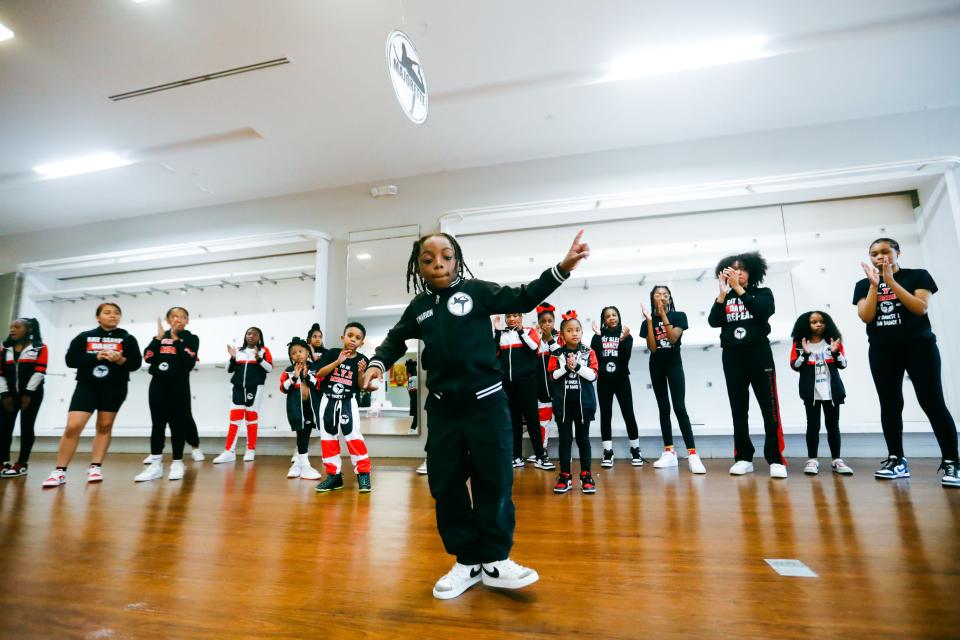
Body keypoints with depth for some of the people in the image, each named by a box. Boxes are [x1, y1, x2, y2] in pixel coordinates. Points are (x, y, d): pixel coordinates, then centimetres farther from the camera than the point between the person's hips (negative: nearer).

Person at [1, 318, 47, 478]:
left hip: (31, 393, -4)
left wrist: (28, 393, -13)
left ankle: (22, 463, 2)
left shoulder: (40, 348, -1)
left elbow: (40, 371, -8)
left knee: (26, 427, -1)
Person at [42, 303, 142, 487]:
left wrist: (121, 360, -20)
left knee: (105, 427, 7)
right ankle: (60, 471, 4)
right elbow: (71, 359, -1)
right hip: (86, 387, 0)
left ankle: (95, 468, 15)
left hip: (114, 388, 0)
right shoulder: (84, 337, 7)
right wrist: (95, 357, -15)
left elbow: (136, 363, -1)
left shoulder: (127, 339, 5)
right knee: (72, 427, -8)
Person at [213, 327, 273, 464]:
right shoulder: (238, 351, 12)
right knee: (234, 417, 0)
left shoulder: (263, 351, 2)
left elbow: (270, 368, -6)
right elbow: (229, 370, 13)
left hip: (255, 388, -3)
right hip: (238, 387, 3)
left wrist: (258, 358, -18)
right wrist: (232, 357, -3)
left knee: (251, 417, 3)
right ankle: (229, 452, 3)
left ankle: (251, 451, 12)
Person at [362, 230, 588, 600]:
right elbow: (396, 339, 22)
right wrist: (378, 363, 3)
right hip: (442, 407, 4)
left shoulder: (476, 291, -1)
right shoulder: (418, 307, 9)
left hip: (486, 401, -3)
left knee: (494, 479, 3)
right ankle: (467, 561, 24)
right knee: (445, 484, 8)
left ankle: (494, 561, 21)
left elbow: (523, 298, -3)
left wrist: (562, 268, -14)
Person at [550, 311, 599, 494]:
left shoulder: (589, 352, 1)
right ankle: (565, 476, 15)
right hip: (563, 402, 0)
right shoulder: (557, 354, 2)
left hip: (583, 401, 0)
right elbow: (553, 375, -5)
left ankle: (586, 475, 17)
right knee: (565, 439, 6)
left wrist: (577, 366, -17)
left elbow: (593, 375, -6)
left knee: (583, 438, 8)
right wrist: (567, 366, -17)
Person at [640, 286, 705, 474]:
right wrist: (649, 321, -12)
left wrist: (663, 315, -18)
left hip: (674, 364, -3)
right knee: (663, 408, 5)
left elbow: (673, 338, -16)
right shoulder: (648, 322, 4)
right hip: (656, 366, 3)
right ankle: (669, 452, 9)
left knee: (679, 407, -13)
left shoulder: (679, 316, 0)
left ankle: (692, 454, -14)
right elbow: (652, 348, -7)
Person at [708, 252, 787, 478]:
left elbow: (763, 312, -12)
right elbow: (713, 321, -3)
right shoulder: (724, 299, 13)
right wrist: (723, 292, -10)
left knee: (769, 408, -4)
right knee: (738, 410, 4)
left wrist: (739, 289, -13)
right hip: (732, 357, 2)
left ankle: (776, 459, 1)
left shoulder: (763, 293, 9)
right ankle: (744, 458, 10)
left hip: (759, 354, -2)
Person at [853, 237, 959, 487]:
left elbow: (920, 308, -10)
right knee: (889, 405, 1)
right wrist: (875, 285, -10)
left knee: (932, 403, -7)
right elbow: (865, 317, -4)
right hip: (882, 350, 2)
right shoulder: (864, 284, 9)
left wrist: (891, 281, -13)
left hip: (918, 344, -2)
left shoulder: (918, 276, 5)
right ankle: (897, 460, 6)